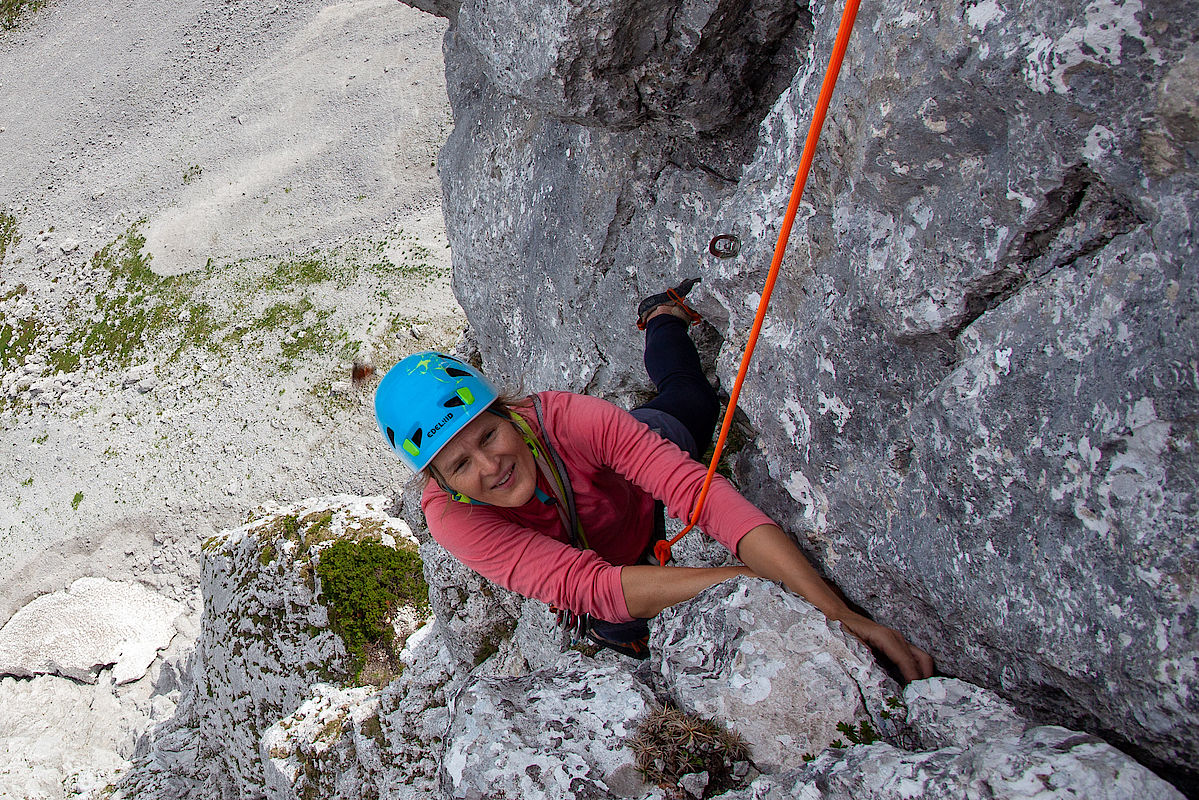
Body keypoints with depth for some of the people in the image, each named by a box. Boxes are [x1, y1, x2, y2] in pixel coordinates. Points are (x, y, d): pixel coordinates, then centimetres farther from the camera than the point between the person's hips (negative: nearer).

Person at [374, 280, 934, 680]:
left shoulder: (566, 418, -42)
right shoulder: (450, 516, -40)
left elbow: (700, 490, -50)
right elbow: (588, 585, -51)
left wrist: (836, 611, -61)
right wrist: (757, 580, -61)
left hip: (644, 511, -1)